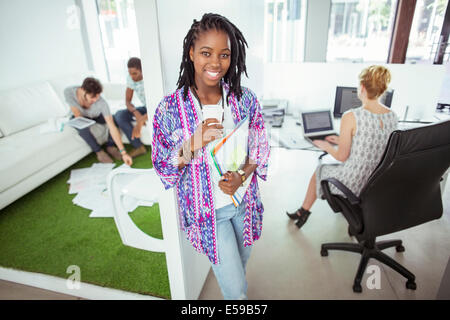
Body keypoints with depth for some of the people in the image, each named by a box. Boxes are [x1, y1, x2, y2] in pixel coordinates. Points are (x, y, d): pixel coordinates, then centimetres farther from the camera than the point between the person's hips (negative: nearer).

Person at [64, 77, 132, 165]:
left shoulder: (101, 103, -37)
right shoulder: (68, 92, -33)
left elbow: (112, 127, -41)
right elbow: (77, 115, -21)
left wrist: (123, 152, -44)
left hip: (95, 116, 0)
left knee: (114, 119, -29)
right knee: (83, 128, -35)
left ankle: (110, 146, -6)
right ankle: (99, 152, -10)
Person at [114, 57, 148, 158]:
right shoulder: (130, 78, -7)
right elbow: (127, 101, -1)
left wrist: (140, 122, -42)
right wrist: (136, 112, -25)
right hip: (146, 108, 6)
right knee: (119, 115, -15)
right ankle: (139, 147, -12)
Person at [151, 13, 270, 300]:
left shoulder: (245, 99, -9)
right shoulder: (170, 109, -17)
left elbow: (261, 147, 0)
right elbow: (162, 167, -11)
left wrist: (242, 176, -18)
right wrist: (194, 143, -29)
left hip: (244, 200, 4)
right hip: (207, 210, -3)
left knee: (240, 265, 29)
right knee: (236, 290, 6)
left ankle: (237, 289, 63)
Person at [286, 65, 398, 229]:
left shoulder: (351, 117, -23)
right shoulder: (393, 116, -3)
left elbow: (342, 156, -15)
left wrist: (326, 146, 6)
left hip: (354, 183, -6)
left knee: (320, 170, 25)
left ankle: (303, 212, 44)